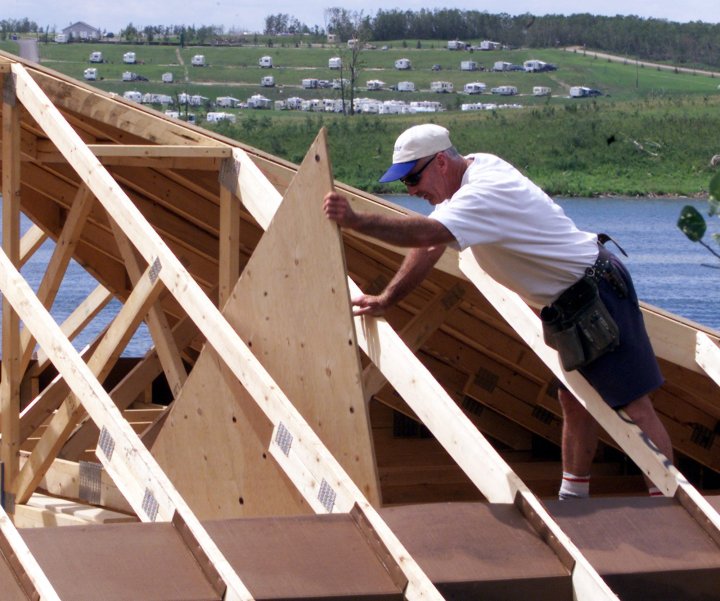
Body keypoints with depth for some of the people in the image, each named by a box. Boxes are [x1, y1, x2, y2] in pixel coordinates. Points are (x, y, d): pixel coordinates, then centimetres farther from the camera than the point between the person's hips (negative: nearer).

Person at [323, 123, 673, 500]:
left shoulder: (483, 192, -27)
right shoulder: (472, 169, 3)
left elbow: (426, 233, -43)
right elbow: (429, 246, 7)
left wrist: (354, 220, -48)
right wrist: (386, 299, -1)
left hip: (597, 293, -10)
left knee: (633, 404, -8)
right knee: (573, 401, 15)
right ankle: (573, 498, 22)